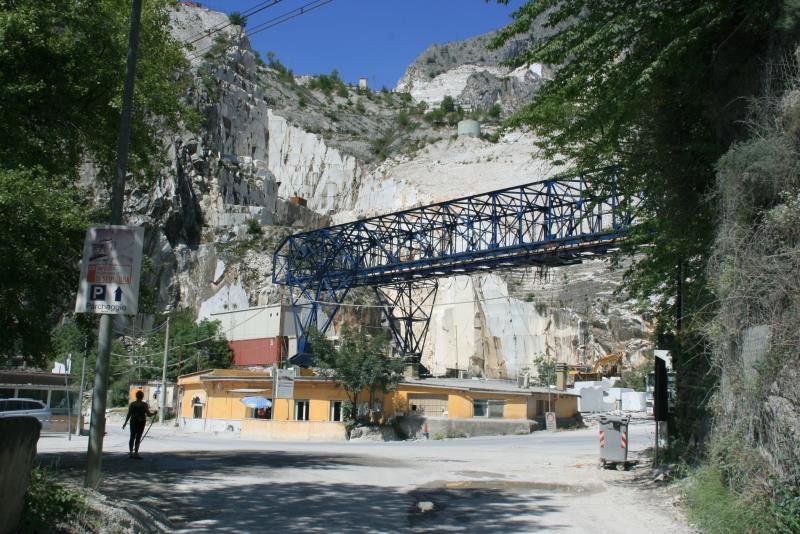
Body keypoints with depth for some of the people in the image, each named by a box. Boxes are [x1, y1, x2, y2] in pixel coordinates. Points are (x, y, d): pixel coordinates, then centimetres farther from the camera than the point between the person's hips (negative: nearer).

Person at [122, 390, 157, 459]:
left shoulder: (132, 404, 0)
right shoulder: (144, 404, -8)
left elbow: (129, 414, 0)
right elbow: (148, 414, -9)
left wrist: (125, 423, 7)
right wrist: (154, 412, 6)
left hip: (133, 422, 2)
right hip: (141, 422, -2)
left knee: (132, 437, 12)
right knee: (138, 438, 3)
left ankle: (130, 452, 10)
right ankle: (135, 453, 1)